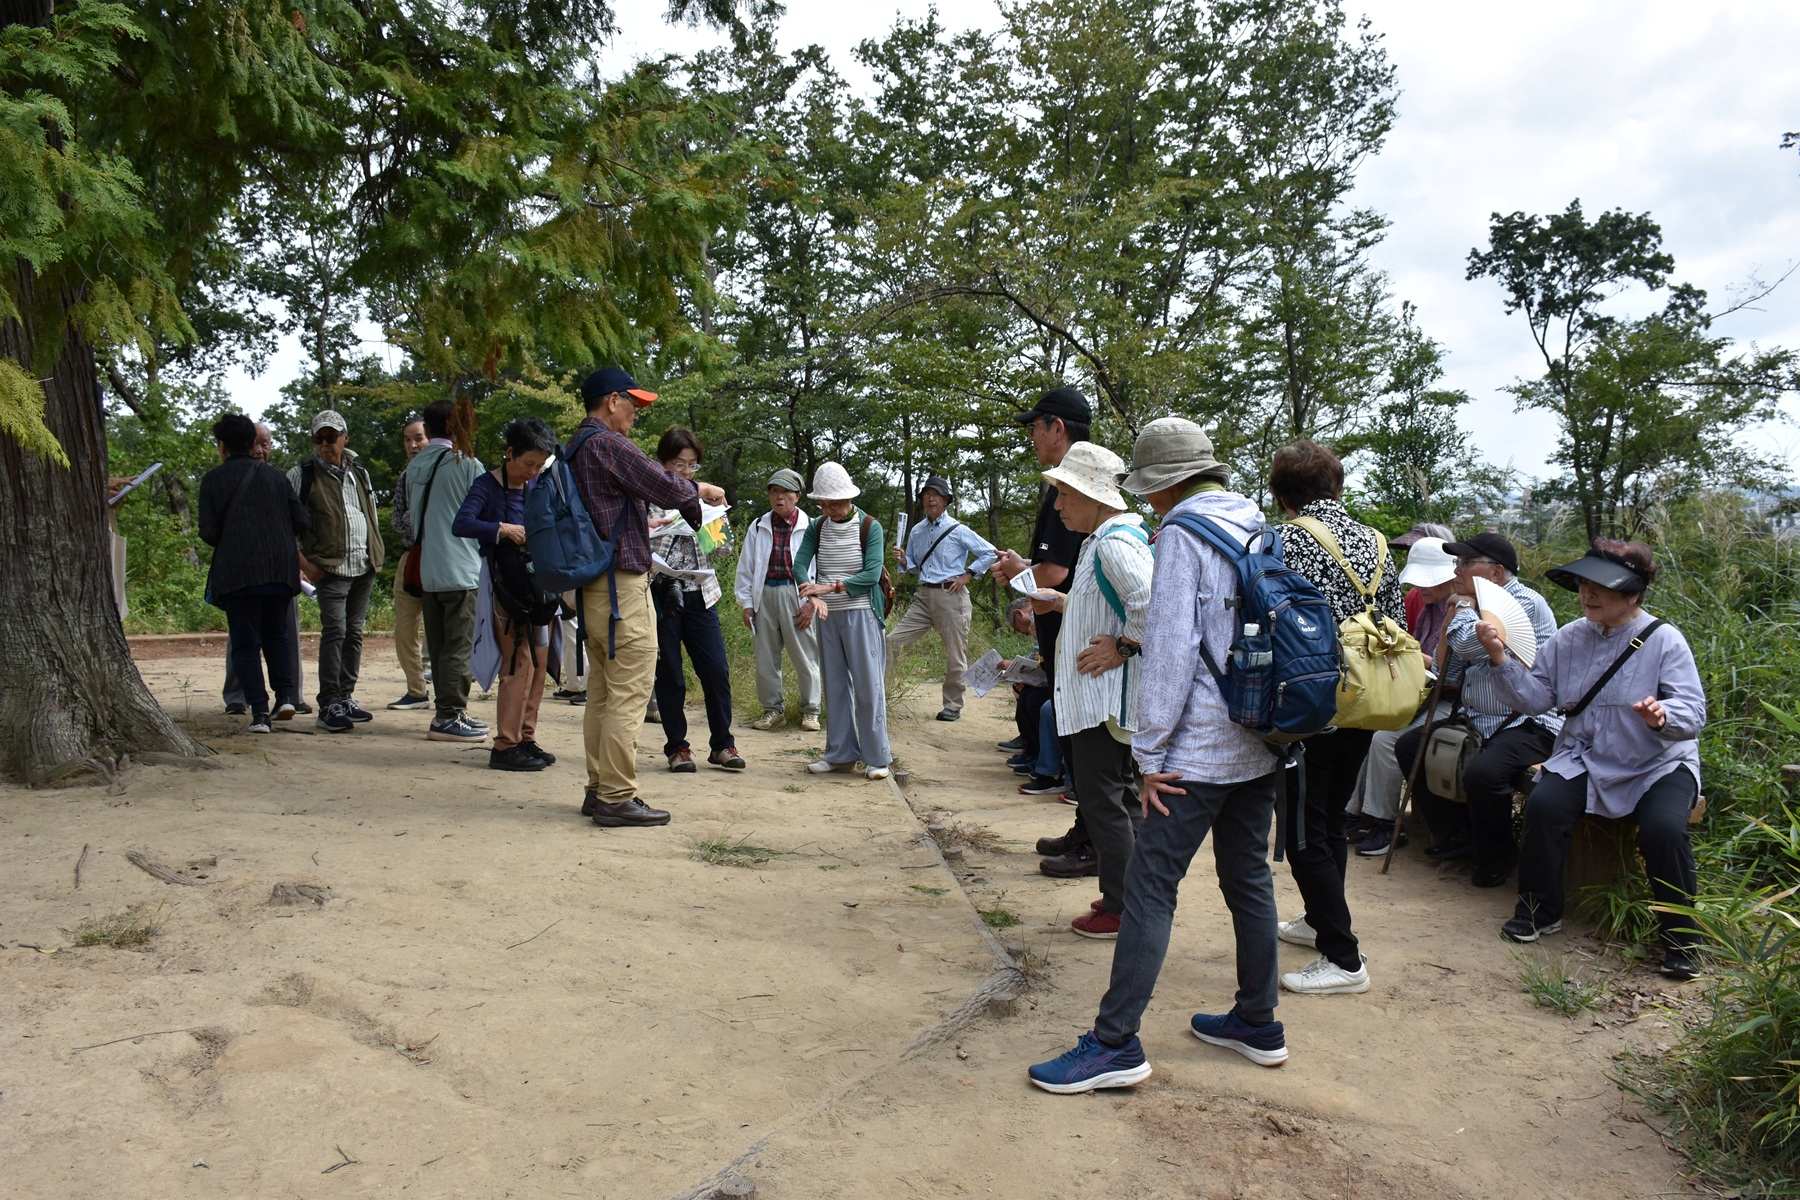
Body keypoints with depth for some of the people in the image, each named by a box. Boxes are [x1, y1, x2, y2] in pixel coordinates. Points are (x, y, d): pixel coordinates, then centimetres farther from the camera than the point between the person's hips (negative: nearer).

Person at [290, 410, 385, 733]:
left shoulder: (359, 473, 16)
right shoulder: (301, 475, 0)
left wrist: (376, 556, 15)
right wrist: (303, 563, -11)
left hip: (364, 566, 6)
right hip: (330, 567, -5)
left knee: (354, 632, 10)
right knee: (334, 631, -12)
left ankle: (346, 697, 19)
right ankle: (328, 706, -9)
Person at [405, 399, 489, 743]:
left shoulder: (414, 467, 8)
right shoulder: (467, 465, -10)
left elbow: (412, 516, 18)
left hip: (426, 571, 6)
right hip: (461, 569, -6)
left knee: (438, 646, 12)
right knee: (458, 646, -3)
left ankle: (446, 711, 19)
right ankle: (449, 716, -3)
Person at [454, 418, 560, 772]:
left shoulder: (538, 486, 10)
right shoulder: (488, 485, -9)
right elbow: (461, 524, -23)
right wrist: (503, 529, -27)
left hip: (536, 582, 7)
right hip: (505, 586, -7)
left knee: (538, 662, 8)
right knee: (519, 663, -9)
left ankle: (525, 739, 18)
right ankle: (505, 746, -2)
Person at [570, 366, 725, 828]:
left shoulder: (580, 448, 18)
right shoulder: (608, 444, -12)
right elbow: (664, 486, -15)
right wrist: (701, 490, 2)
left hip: (594, 584, 11)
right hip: (623, 583, -11)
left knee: (602, 692, 13)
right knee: (629, 693, -8)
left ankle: (599, 789, 19)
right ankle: (618, 798, -6)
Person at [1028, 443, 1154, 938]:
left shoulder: (1113, 544, -20)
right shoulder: (1112, 536, 13)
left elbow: (1153, 604, -33)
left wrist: (1123, 648, -22)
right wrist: (1059, 601, 15)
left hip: (1105, 696, -11)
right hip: (1103, 695, 11)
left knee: (1101, 800, -1)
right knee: (1118, 796, 18)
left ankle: (1119, 908, 8)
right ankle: (1126, 894, 29)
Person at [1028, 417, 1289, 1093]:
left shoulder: (1182, 533, -12)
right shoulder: (1258, 529, 12)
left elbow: (1171, 648, -18)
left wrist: (1150, 751, -13)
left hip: (1200, 750, -9)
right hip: (1260, 743, 9)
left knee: (1149, 889, -5)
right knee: (1248, 879, 17)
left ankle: (1115, 1044, -2)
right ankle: (1257, 1023, 28)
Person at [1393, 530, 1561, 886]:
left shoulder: (1527, 604, -17)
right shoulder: (1480, 604, 11)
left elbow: (1468, 643, -27)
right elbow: (1451, 673, 15)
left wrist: (1463, 603, -11)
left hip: (1528, 722, -10)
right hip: (1478, 719, 10)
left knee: (1481, 773, -34)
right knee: (1408, 746, 8)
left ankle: (1497, 857, -5)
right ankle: (1455, 834, 20)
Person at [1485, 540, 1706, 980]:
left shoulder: (1664, 640, -11)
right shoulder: (1569, 639, 2)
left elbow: (1693, 713, -17)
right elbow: (1535, 697, -3)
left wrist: (1663, 716, -40)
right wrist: (1501, 658, -17)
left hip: (1658, 764, -3)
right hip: (1585, 758, 3)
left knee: (1663, 829, -30)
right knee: (1543, 806, -23)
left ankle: (1680, 937, -6)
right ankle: (1540, 911, -2)